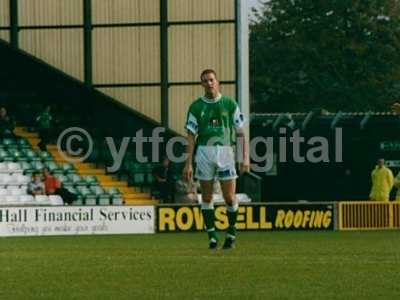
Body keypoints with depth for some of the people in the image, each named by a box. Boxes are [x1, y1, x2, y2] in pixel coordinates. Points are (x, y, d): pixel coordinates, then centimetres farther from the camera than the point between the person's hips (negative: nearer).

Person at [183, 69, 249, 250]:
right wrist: (188, 163, -2)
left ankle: (231, 231, 16)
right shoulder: (196, 106, 6)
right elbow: (191, 136, 5)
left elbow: (240, 133, 7)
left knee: (229, 198, -4)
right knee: (207, 197, 2)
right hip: (204, 152, 1)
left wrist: (244, 157, -1)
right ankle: (212, 236, 10)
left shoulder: (229, 104, 5)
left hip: (225, 150, -1)